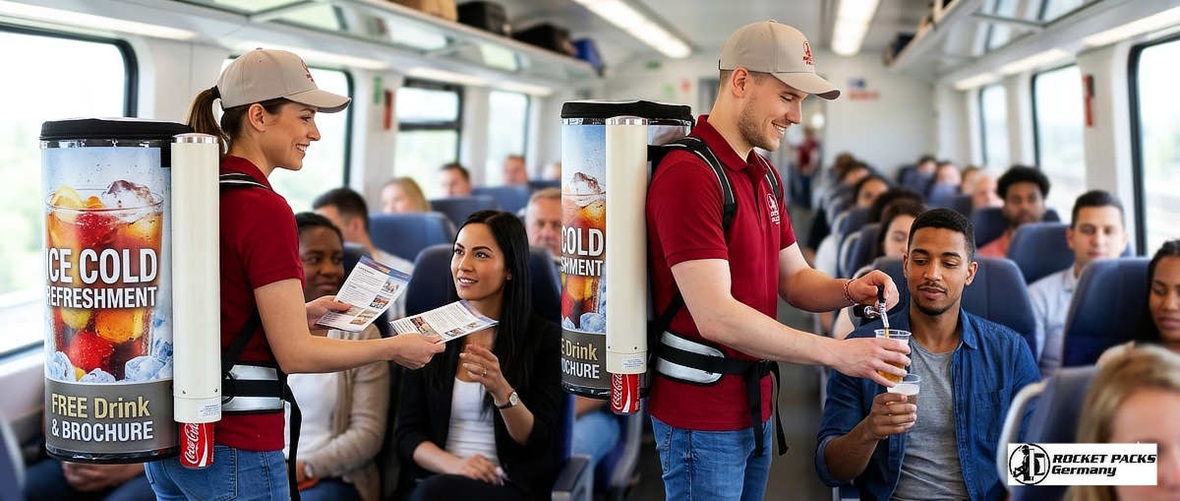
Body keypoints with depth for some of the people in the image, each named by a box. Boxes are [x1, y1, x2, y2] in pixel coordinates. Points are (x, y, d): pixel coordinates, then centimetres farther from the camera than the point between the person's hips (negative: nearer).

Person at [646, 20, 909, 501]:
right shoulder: (689, 174, -19)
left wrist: (847, 291, -6)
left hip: (754, 405, 9)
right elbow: (716, 316, -26)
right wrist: (836, 353, -24)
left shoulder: (765, 175, 11)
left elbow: (793, 278, 16)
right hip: (703, 417, -9)